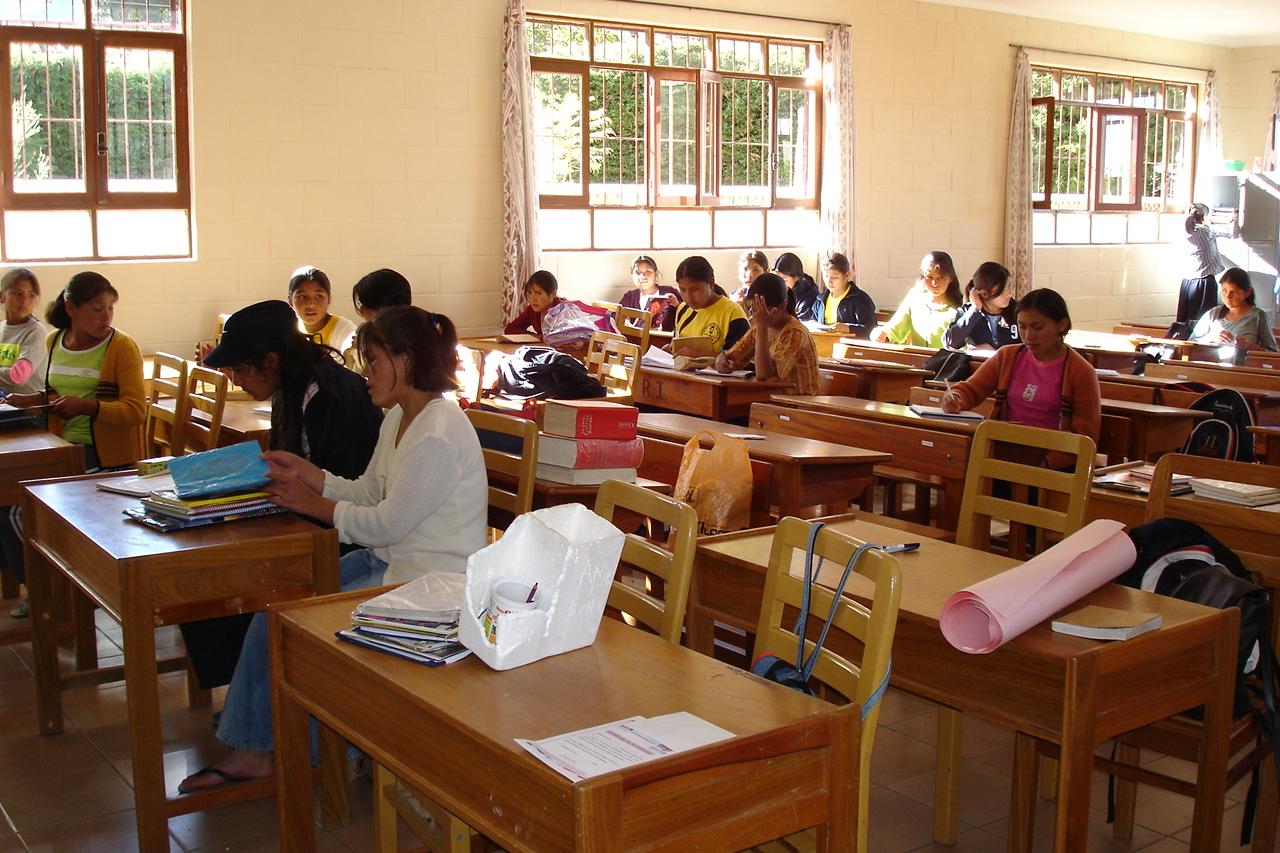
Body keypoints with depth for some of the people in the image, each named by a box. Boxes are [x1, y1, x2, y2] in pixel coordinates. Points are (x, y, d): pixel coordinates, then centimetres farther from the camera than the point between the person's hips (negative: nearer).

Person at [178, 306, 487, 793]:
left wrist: (315, 505, -9)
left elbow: (386, 523, -20)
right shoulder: (398, 420, 11)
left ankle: (258, 750, 11)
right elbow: (368, 493, 14)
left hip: (428, 579, -10)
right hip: (386, 558, 10)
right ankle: (252, 748, 4)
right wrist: (304, 473, 2)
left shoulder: (438, 434, -22)